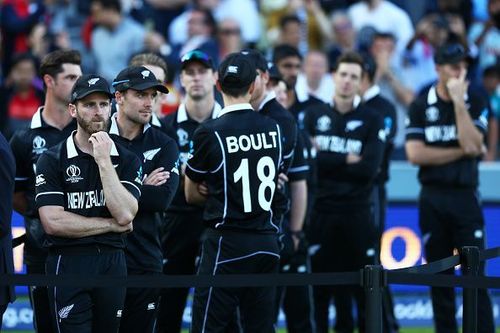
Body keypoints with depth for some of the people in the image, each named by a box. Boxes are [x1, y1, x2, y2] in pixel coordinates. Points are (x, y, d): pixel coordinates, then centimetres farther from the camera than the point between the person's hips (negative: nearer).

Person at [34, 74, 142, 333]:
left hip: (113, 263, 3)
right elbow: (53, 222, -11)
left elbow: (124, 214, -9)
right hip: (68, 264, -3)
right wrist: (111, 225, -6)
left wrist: (104, 162, -11)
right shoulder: (52, 160, -1)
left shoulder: (126, 159, 6)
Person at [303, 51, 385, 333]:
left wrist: (326, 159, -10)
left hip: (357, 213, -1)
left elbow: (369, 169, -11)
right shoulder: (314, 116, 7)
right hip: (321, 211, 2)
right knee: (319, 283, 5)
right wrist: (346, 160, -14)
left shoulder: (372, 121, 1)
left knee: (365, 285, -1)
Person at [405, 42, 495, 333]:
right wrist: (462, 152, -9)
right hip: (432, 199, 1)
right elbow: (415, 154, -8)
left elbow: (472, 144, -13)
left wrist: (458, 101, -13)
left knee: (475, 275, -6)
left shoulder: (476, 104, 4)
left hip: (465, 197, -1)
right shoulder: (421, 107, 4)